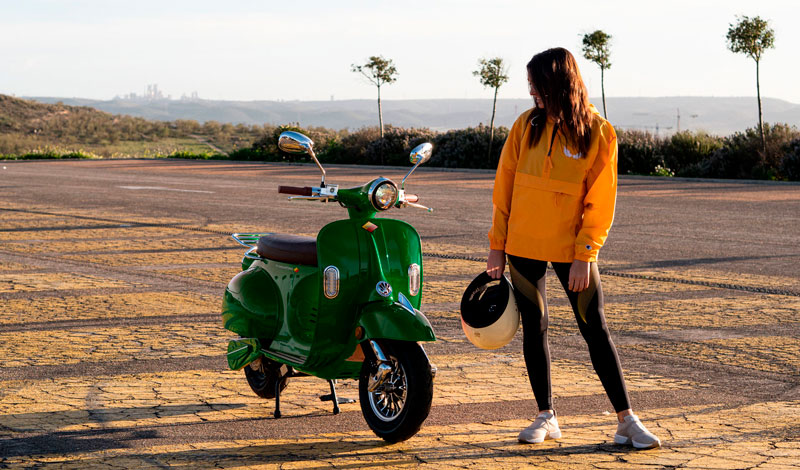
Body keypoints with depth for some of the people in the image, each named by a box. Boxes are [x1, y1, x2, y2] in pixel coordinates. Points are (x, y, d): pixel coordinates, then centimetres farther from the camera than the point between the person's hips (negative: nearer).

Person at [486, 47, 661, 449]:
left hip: (572, 247, -3)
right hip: (523, 246, 3)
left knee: (595, 330, -2)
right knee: (534, 328, 8)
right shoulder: (527, 125, 1)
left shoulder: (598, 132, -7)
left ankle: (627, 420, 2)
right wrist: (497, 244, 2)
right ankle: (546, 417, 18)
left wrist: (585, 256, -14)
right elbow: (504, 186, 5)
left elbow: (601, 202, -8)